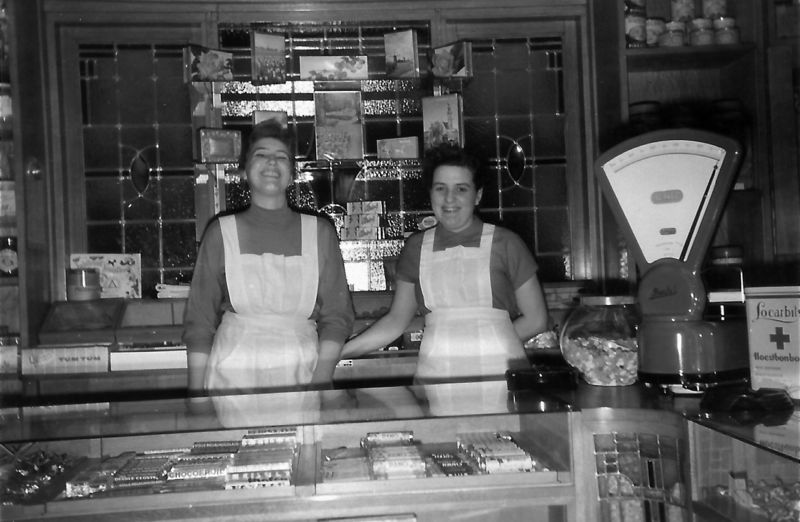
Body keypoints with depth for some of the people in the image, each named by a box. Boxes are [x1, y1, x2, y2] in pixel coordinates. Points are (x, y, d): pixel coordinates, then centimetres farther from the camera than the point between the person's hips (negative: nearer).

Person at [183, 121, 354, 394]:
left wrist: (321, 382, -7)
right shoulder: (221, 233, 5)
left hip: (301, 373, 1)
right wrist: (196, 393, -1)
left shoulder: (319, 233, 6)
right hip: (233, 374, 0)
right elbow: (199, 320, 6)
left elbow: (336, 316, 5)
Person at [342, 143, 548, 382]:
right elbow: (395, 320, 12)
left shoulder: (505, 243, 0)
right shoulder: (416, 248, 8)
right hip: (433, 376, 2)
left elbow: (536, 319, 5)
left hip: (499, 374, -2)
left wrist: (492, 343, -5)